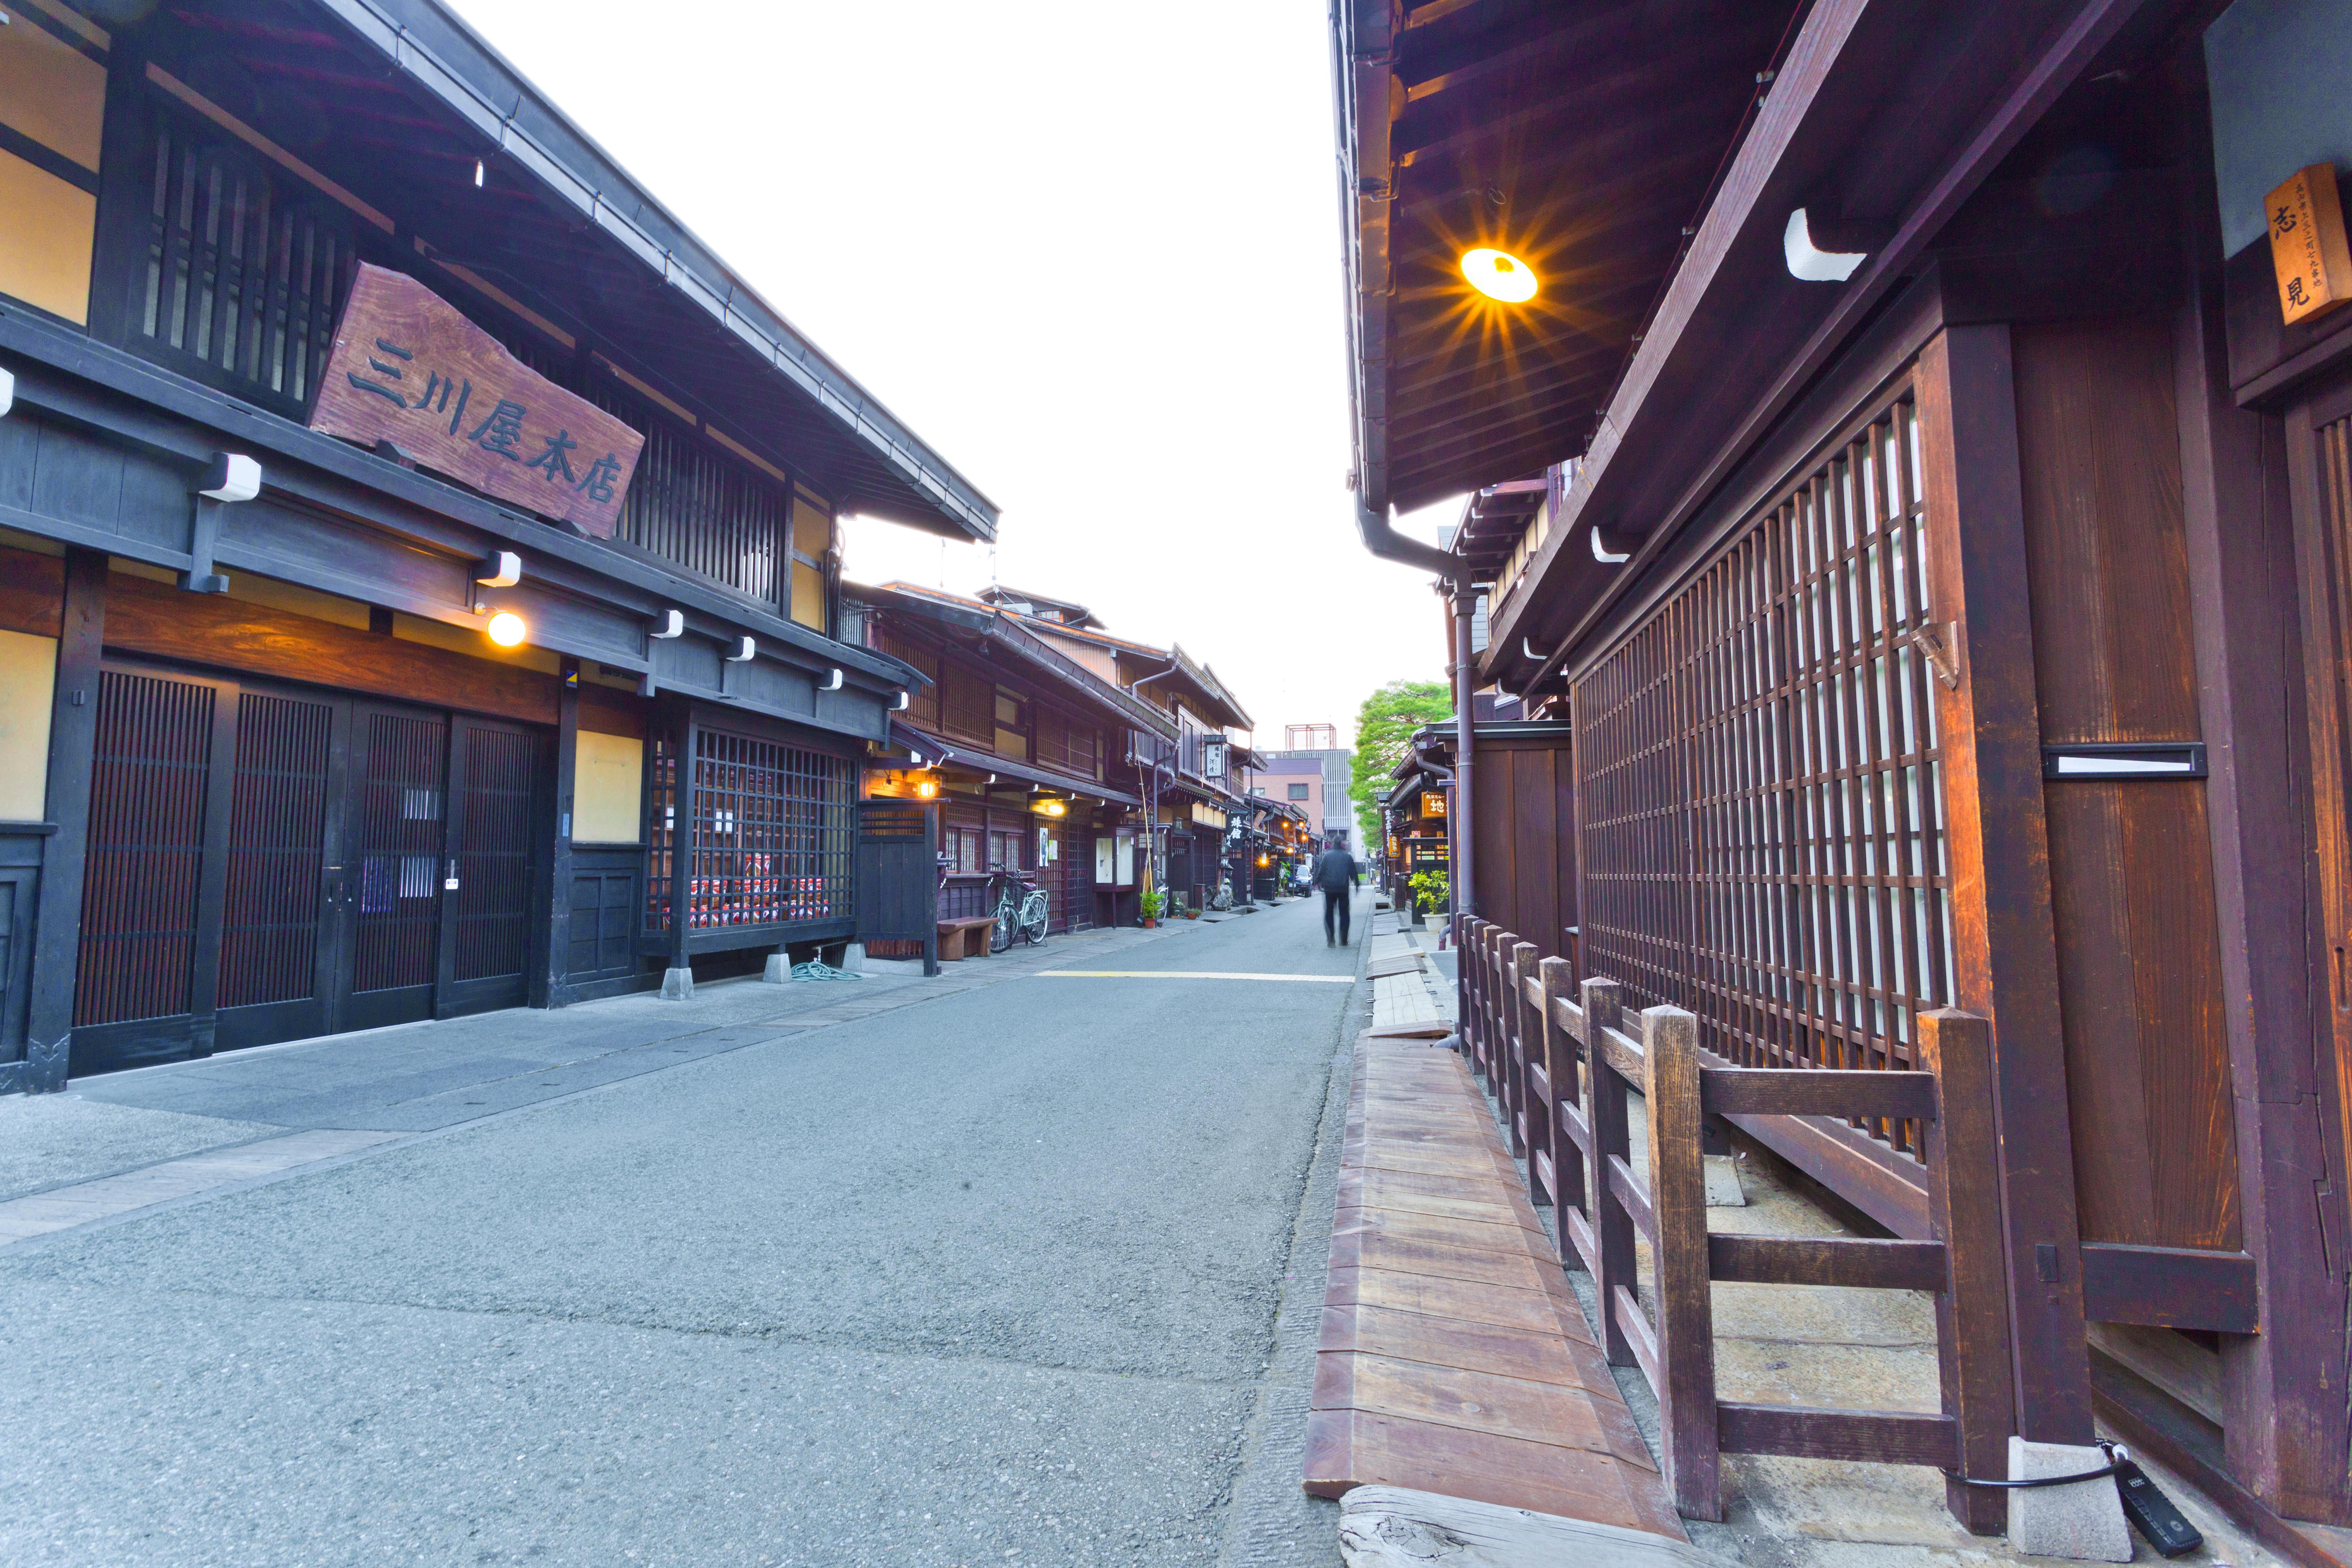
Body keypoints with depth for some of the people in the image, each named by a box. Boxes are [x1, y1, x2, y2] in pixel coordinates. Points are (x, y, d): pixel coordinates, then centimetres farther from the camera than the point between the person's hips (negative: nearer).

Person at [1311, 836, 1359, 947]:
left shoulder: (1327, 855, -1)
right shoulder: (1348, 857, 3)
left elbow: (1321, 871, -4)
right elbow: (1354, 874, 7)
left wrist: (1317, 883, 5)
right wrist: (1357, 887, 16)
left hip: (1329, 889, -1)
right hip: (1344, 889, 1)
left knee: (1329, 913, 8)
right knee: (1344, 914, 9)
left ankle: (1330, 940, -1)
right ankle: (1343, 940, 3)